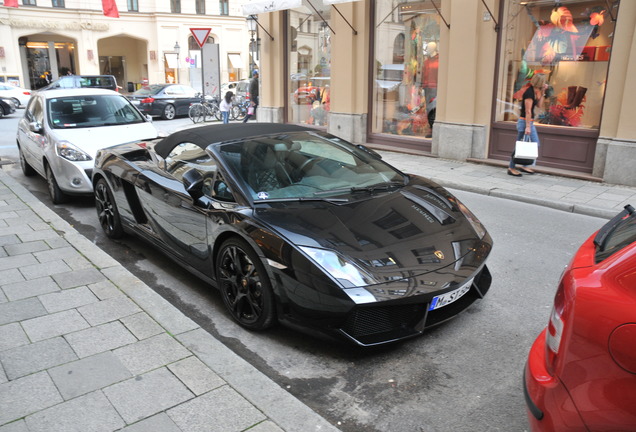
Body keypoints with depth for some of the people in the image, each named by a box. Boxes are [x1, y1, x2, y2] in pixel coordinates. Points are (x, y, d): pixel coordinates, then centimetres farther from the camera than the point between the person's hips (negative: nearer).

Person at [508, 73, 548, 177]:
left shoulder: (534, 91, 10)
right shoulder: (529, 93, -18)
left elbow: (539, 104, 13)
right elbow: (528, 111, -21)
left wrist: (543, 92, 6)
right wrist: (527, 127, -22)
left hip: (530, 121, 10)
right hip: (524, 121, -10)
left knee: (535, 144, 12)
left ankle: (524, 166, 16)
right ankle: (511, 168, 5)